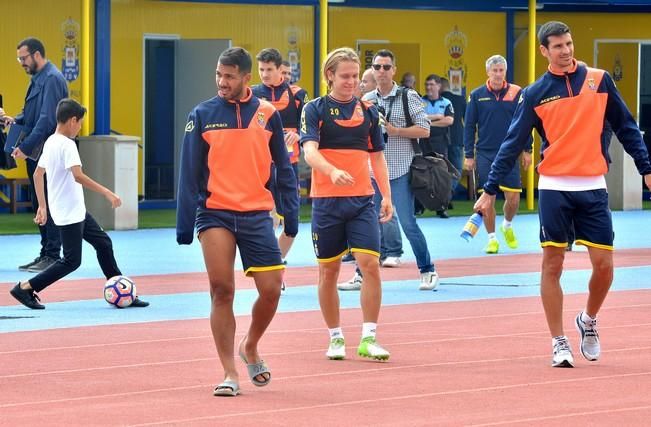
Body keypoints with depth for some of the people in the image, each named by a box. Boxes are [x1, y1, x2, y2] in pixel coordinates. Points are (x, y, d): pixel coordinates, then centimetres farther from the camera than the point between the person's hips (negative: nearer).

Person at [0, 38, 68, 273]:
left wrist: (26, 147, -22)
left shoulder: (52, 79, -15)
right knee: (39, 205, 12)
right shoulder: (38, 78, 15)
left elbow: (47, 119, -21)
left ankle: (52, 256, -1)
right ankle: (45, 254, 18)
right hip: (37, 153, 10)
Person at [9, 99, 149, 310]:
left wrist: (42, 206, 22)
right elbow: (78, 176, -32)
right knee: (71, 261, -4)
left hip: (76, 211, 10)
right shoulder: (67, 145, -19)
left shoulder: (50, 142, 9)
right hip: (69, 213, -10)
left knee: (103, 243, 14)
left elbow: (38, 175, 16)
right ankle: (25, 288, -2)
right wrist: (107, 193, -30)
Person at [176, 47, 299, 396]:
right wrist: (185, 226, -4)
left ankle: (250, 347, 27)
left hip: (257, 215, 2)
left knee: (271, 290, -1)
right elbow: (190, 174, -1)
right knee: (221, 290, -9)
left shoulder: (267, 115, 3)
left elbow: (283, 168, 8)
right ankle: (230, 373, -2)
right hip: (215, 213, -2)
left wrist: (291, 216, 4)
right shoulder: (202, 115, -1)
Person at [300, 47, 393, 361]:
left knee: (370, 264, -11)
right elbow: (310, 152, -15)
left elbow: (377, 156, 15)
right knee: (328, 270, 5)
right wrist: (333, 172, -34)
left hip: (362, 201, 2)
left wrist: (387, 195, 7)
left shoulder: (368, 111, 9)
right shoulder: (315, 109, -2)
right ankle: (335, 338, 18)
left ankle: (369, 338, -7)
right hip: (326, 202, -2)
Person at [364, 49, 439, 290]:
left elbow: (424, 130, -5)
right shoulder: (367, 100, 12)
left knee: (407, 223, -6)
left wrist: (395, 130, -14)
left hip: (400, 171, -4)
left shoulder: (408, 97, -1)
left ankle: (428, 271, 5)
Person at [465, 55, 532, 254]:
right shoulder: (477, 95, 1)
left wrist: (527, 150, 4)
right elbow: (469, 126, 5)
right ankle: (492, 238, 10)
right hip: (485, 154, 0)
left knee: (513, 198, -2)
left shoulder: (516, 93, 1)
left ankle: (507, 226, 27)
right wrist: (469, 155, 1)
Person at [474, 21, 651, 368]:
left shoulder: (599, 80, 3)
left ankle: (588, 320, 25)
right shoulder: (535, 94, 1)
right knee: (552, 265, -1)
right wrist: (489, 191, -2)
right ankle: (559, 342, 8)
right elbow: (512, 145, 2)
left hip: (593, 187, 1)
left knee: (603, 264, -2)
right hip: (554, 188, -1)